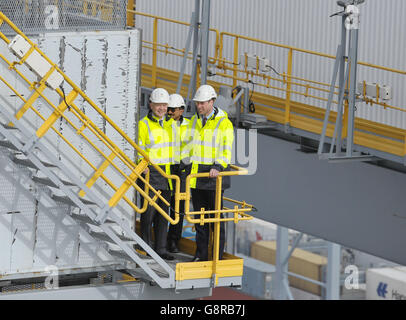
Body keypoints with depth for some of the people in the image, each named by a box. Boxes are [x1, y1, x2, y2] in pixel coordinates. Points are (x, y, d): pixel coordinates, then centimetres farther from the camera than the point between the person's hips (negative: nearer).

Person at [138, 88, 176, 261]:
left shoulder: (170, 123, 12)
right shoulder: (144, 124, -5)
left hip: (166, 173, 5)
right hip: (150, 172, -5)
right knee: (149, 210, -5)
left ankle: (161, 248, 9)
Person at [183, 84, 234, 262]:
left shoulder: (224, 123, -6)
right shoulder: (194, 121, 13)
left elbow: (226, 150, -12)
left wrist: (218, 167, -26)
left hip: (214, 174, -6)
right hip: (196, 174, 6)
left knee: (216, 215, -3)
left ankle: (218, 256, 2)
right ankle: (201, 255, 14)